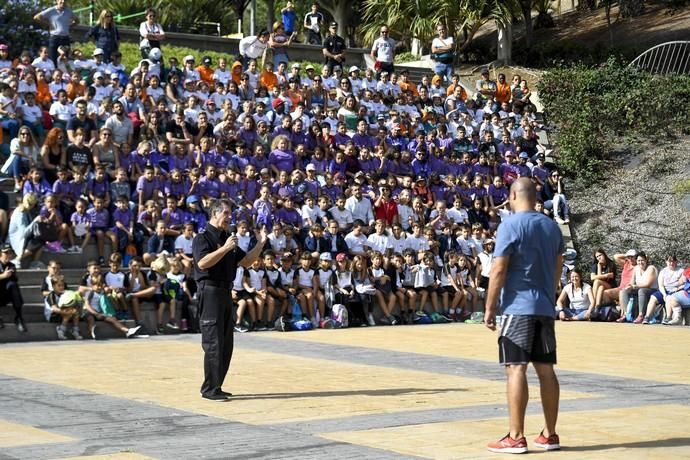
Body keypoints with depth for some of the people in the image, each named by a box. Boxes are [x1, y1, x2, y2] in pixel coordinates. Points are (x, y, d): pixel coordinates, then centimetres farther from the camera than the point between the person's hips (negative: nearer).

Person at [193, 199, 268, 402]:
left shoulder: (227, 238, 18)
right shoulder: (202, 238, -8)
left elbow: (246, 261, 20)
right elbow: (202, 262, -24)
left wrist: (260, 244, 9)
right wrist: (225, 248, -26)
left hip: (226, 292, 9)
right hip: (210, 291, -9)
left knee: (226, 344, 11)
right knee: (213, 343, -9)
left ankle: (216, 387, 18)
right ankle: (210, 390, -5)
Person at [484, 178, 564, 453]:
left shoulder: (510, 225, -9)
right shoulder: (552, 226, 13)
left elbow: (498, 271, -13)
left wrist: (489, 308, -7)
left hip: (518, 307, -7)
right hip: (545, 307, 7)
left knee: (516, 368, -6)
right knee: (546, 369, 9)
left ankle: (516, 438, -8)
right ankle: (550, 435, 12)